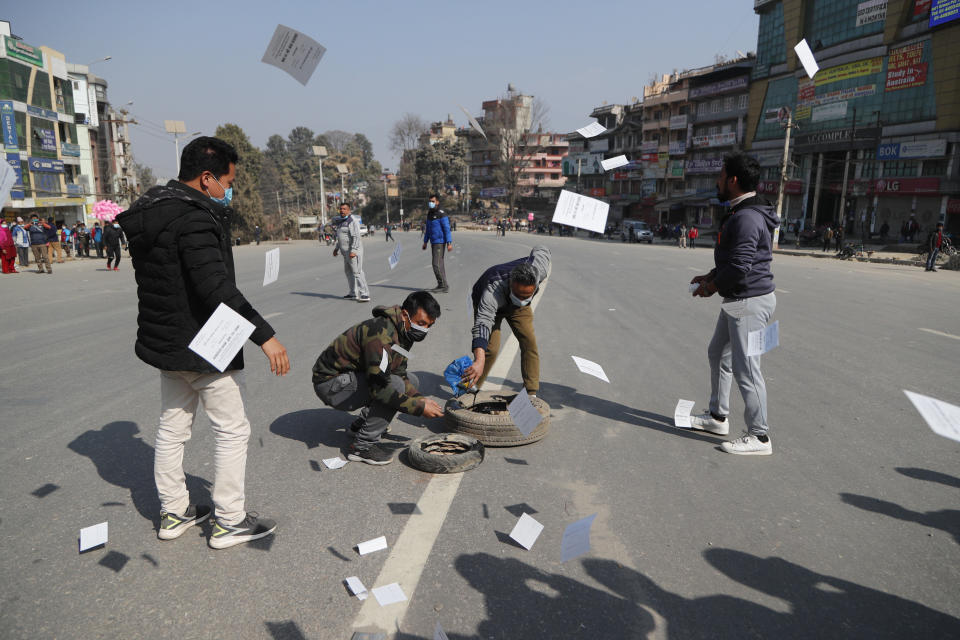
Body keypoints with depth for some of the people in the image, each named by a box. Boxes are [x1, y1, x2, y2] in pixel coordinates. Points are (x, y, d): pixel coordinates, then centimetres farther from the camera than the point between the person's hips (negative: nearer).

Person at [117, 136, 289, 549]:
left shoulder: (149, 213, 9)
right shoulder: (194, 218, -23)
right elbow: (216, 288, -32)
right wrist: (263, 334, -32)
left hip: (165, 343, 10)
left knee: (172, 427, 19)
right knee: (232, 430, 4)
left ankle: (173, 513, 33)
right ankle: (229, 521, 15)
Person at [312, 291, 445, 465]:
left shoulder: (404, 332, 3)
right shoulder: (382, 334, -29)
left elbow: (399, 374, 9)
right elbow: (379, 387, -33)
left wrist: (420, 399, -6)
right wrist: (419, 408, -27)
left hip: (354, 376, 10)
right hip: (331, 384, -10)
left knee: (411, 381, 9)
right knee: (395, 386, -26)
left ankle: (360, 425, 16)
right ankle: (362, 446, -14)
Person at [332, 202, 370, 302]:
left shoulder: (352, 221, -14)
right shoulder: (341, 221, 17)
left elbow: (356, 237, -22)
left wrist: (353, 251, -29)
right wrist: (336, 248, 25)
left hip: (353, 251, -10)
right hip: (346, 252, 11)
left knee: (357, 272, -15)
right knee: (348, 271, 15)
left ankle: (365, 295, -17)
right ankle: (354, 294, 24)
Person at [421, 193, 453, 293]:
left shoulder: (441, 214, -13)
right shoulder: (429, 213, 13)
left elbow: (447, 229, -16)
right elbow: (428, 229, 21)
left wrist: (449, 243, -22)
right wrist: (425, 242, 20)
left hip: (440, 242, -9)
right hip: (433, 242, 9)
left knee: (437, 264, -13)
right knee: (439, 264, 11)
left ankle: (443, 286, -8)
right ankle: (442, 286, 17)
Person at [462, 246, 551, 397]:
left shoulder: (539, 270, -36)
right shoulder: (493, 290, -49)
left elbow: (540, 250, -12)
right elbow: (483, 323, -60)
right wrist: (479, 361, -73)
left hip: (517, 309, 4)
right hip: (489, 304, -4)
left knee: (529, 343, -9)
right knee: (491, 348, -19)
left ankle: (531, 394, 1)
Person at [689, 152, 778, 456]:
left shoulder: (746, 218, -22)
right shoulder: (741, 213, 14)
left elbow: (739, 268, -26)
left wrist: (713, 286, -10)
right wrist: (712, 276, 11)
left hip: (749, 301, -12)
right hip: (736, 300, 12)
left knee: (746, 369, -5)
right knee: (718, 354, 21)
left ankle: (758, 437, 7)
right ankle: (717, 417, 35)